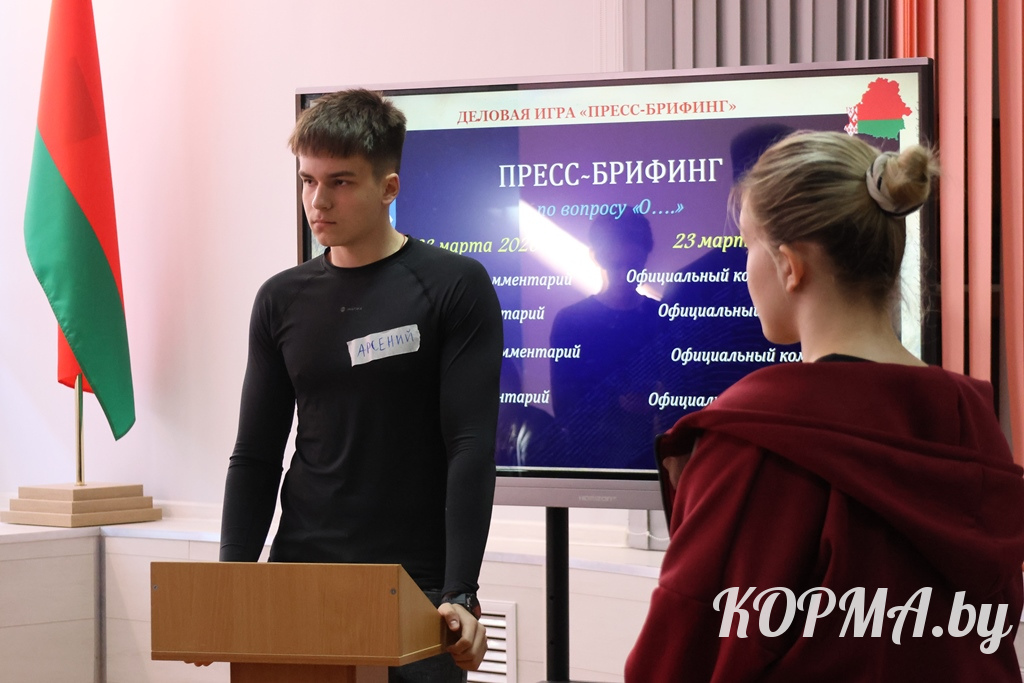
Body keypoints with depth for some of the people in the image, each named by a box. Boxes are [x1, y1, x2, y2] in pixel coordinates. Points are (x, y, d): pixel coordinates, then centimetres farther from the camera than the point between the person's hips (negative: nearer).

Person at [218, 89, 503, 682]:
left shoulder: (454, 288, -4)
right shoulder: (282, 301, 8)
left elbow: (472, 448, -10)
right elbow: (256, 457, 11)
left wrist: (460, 594, -17)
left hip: (418, 593, -3)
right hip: (301, 584, 4)